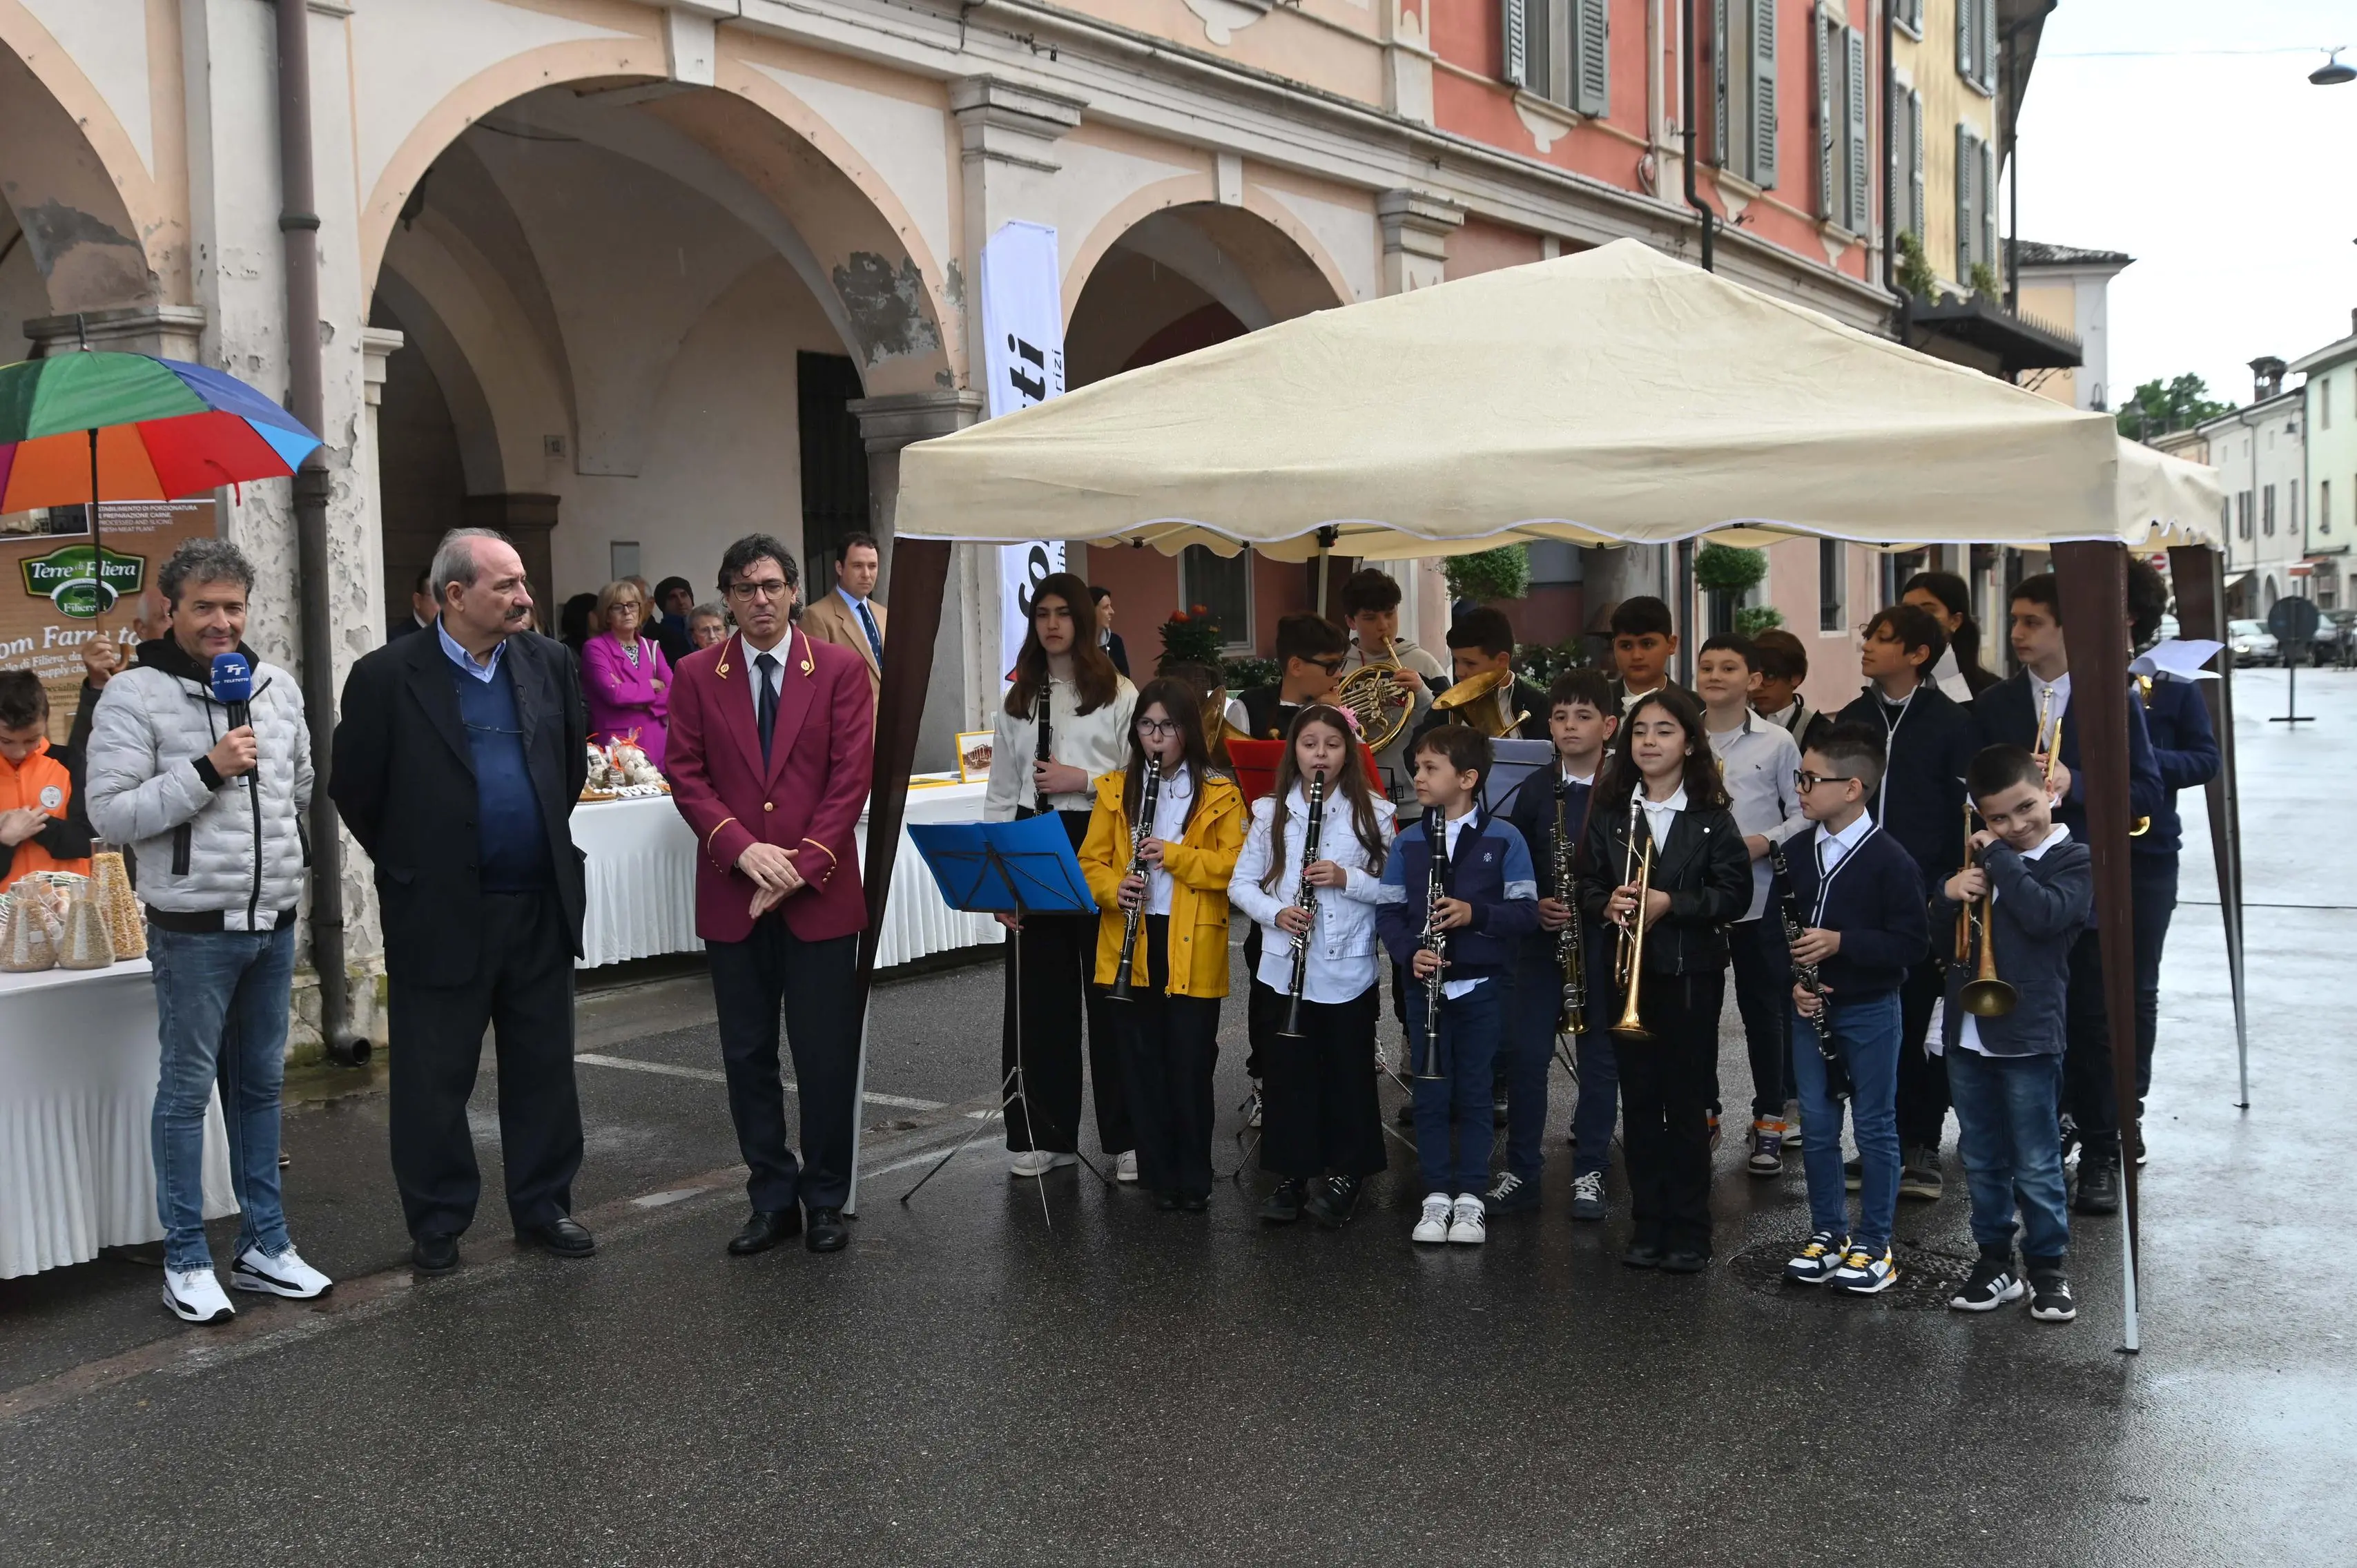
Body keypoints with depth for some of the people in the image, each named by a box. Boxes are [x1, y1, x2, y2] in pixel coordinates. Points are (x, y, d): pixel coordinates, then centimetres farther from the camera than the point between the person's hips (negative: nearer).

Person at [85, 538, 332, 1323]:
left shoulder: (278, 687, 9)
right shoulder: (135, 695, -8)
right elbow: (110, 813, -14)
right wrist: (206, 771, -20)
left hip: (273, 925, 6)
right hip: (193, 929, -5)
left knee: (261, 1086, 13)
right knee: (187, 1091, 2)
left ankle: (265, 1245, 23)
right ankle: (186, 1262, 13)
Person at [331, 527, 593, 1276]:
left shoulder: (549, 664, 4)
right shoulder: (388, 676, -8)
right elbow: (354, 787, -2)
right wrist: (408, 867, 3)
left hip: (542, 905, 4)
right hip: (441, 913, -4)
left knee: (543, 1071, 12)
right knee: (433, 1081, 8)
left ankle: (543, 1206, 26)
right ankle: (436, 1223, 22)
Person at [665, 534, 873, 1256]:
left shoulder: (840, 669, 2)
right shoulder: (698, 675, 6)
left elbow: (853, 774, -3)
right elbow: (687, 776, 1)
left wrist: (803, 864, -12)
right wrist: (742, 848, -14)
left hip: (821, 895, -2)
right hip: (732, 897, 2)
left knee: (827, 1056, 3)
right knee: (747, 1056, 8)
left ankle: (825, 1201, 17)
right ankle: (771, 1199, 20)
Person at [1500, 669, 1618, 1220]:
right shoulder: (1534, 793, 4)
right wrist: (1534, 905, -10)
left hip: (1606, 942, -2)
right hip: (1542, 941, 2)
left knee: (1599, 1056, 6)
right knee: (1524, 1054, 2)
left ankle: (1589, 1173, 18)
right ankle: (1521, 1172, 13)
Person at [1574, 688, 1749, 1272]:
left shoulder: (1711, 817, -2)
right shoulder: (1609, 813, 6)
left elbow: (1735, 891, -7)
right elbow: (1587, 885, 5)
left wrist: (1670, 904, -19)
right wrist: (1606, 904, -16)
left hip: (1691, 973, -3)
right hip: (1627, 972, 3)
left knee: (1687, 1103, 3)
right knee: (1639, 1100, 7)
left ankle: (1689, 1231, 12)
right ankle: (1649, 1224, 17)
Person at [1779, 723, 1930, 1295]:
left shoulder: (1889, 859, -15)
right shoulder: (1800, 853, 3)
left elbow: (1913, 944, -15)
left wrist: (1842, 942, -24)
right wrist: (1793, 982, -5)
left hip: (1870, 1011, -5)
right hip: (1811, 1008, 5)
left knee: (1874, 1129, 6)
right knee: (1816, 1127, 11)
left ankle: (1873, 1246, 15)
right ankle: (1828, 1233, 24)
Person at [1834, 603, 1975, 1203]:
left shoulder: (1951, 722, -2)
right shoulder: (1851, 720, 10)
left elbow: (1967, 814, -5)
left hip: (1924, 898, -4)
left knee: (1923, 1024, 2)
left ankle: (1921, 1148, 11)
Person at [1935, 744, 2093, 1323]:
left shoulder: (2073, 860, -6)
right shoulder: (1984, 856, 13)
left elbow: (2044, 914, -25)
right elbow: (1934, 925, 16)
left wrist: (2000, 858, -18)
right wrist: (1949, 893, -6)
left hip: (2028, 1036, -6)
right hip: (1967, 1032, 6)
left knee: (2036, 1166, 2)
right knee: (1982, 1161, 14)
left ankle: (2048, 1269, 16)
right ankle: (1995, 1261, 25)